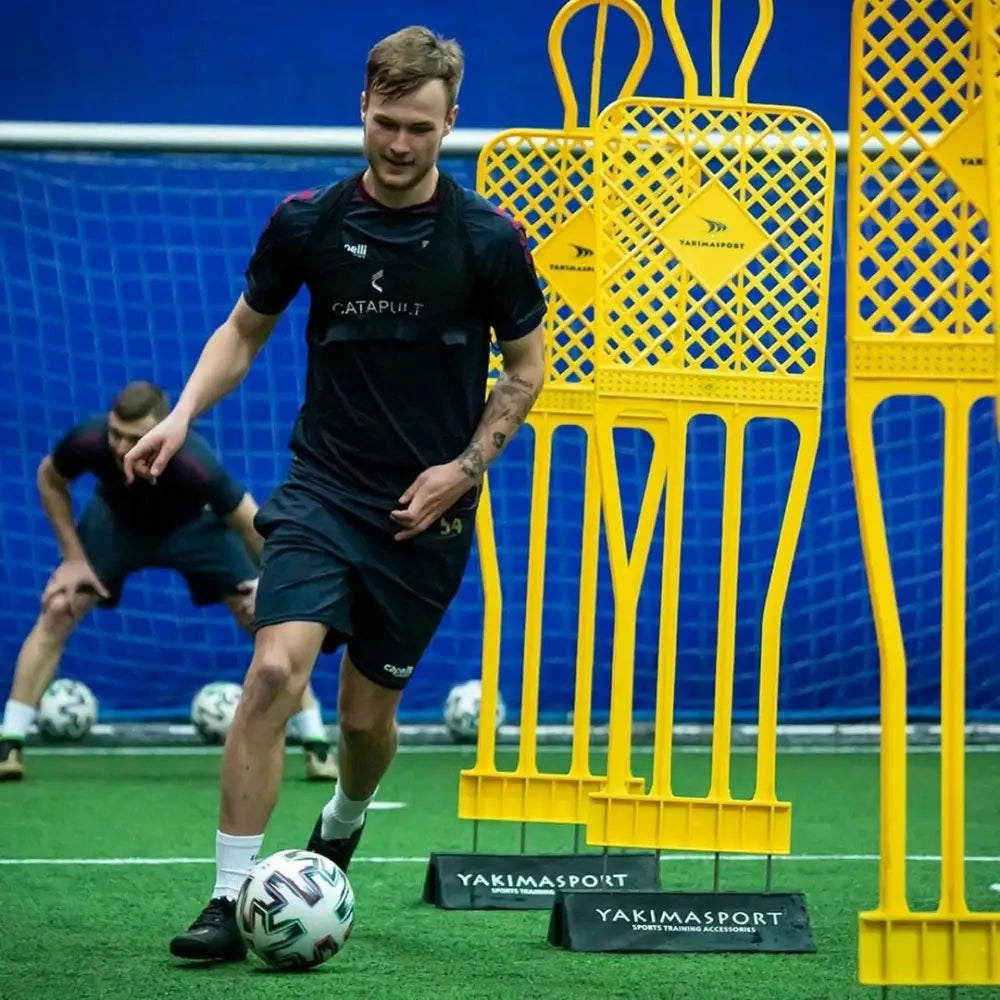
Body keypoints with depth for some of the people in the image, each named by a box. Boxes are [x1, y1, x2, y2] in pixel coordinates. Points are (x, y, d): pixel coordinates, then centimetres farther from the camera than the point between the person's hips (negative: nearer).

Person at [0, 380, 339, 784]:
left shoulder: (195, 466, -44)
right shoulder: (88, 442, -37)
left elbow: (250, 523, -26)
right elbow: (50, 480, -13)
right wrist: (74, 558, -14)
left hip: (194, 525, -1)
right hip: (116, 521, 1)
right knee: (57, 610, -15)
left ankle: (317, 746, 1)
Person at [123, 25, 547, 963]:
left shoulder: (488, 240, -8)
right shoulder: (307, 222, -4)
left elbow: (524, 368, 4)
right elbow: (244, 330, 10)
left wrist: (464, 467, -8)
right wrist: (182, 415, -6)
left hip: (426, 510, 0)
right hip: (323, 489, 0)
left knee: (367, 714, 9)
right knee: (275, 669, -21)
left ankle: (344, 822, 45)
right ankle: (231, 897, -16)